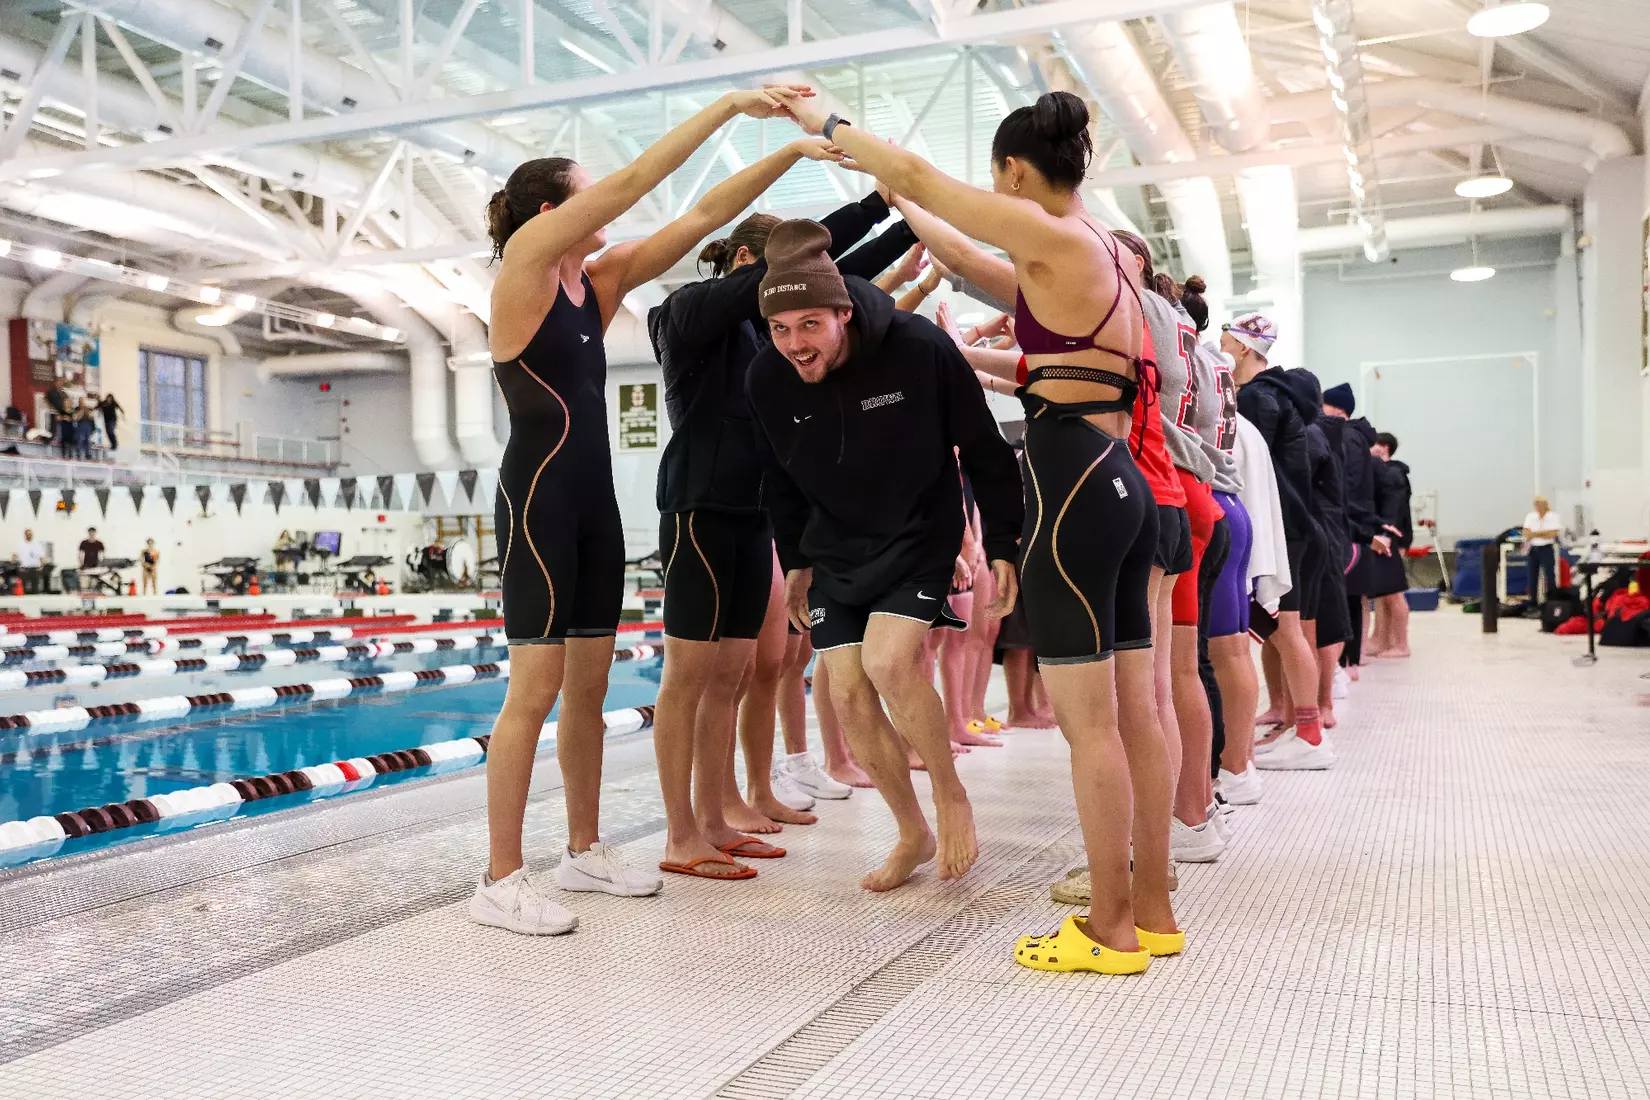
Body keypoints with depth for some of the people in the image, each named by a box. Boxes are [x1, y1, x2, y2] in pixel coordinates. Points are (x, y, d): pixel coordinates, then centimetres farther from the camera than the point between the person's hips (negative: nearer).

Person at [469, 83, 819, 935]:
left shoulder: (599, 282, 13)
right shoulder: (525, 261, -6)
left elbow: (699, 218, 11)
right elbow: (632, 183, -13)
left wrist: (790, 151, 6)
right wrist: (729, 106, -10)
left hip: (594, 494, 8)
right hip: (537, 492, -8)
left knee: (589, 684, 11)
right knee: (536, 689, -9)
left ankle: (583, 851, 22)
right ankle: (499, 881, -2)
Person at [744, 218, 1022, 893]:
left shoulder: (920, 348, -22)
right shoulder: (766, 379, -11)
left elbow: (984, 451, -10)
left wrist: (1003, 547, -8)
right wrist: (794, 560, 13)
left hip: (921, 539, -4)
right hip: (835, 552, 4)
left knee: (889, 661, -26)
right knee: (848, 696, -3)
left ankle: (952, 799, 0)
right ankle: (914, 835, 18)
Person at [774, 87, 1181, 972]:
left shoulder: (1049, 234, -7)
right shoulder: (1105, 252, 18)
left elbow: (911, 174, -3)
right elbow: (1013, 287, 33)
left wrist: (820, 120, 11)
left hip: (1073, 484, -9)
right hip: (1123, 484, 9)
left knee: (1088, 722, -3)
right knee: (1133, 712, 11)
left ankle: (1111, 929, 5)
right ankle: (1151, 912, 20)